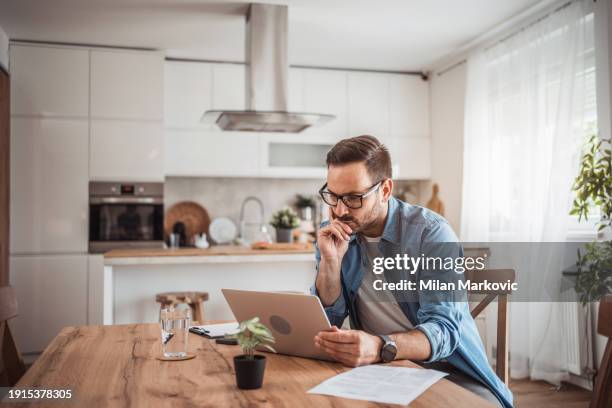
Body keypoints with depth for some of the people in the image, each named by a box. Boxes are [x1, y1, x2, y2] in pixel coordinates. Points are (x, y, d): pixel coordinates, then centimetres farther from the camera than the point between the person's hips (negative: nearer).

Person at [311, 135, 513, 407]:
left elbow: (444, 329, -22)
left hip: (448, 371, -2)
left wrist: (380, 348, -40)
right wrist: (330, 262, -16)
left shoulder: (431, 233, -13)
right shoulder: (331, 235, 1)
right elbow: (326, 323, 0)